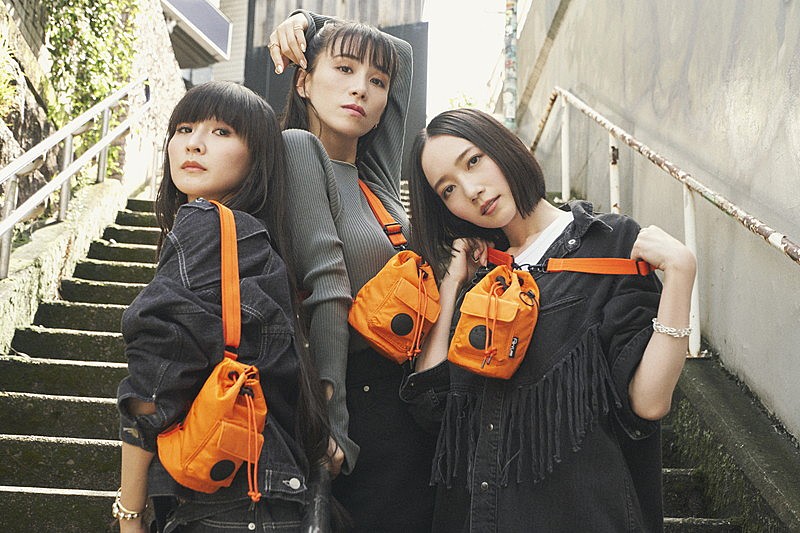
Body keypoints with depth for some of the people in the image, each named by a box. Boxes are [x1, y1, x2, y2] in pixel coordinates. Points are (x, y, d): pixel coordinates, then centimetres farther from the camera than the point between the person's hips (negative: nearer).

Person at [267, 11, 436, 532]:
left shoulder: (378, 169, 12)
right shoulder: (300, 147, -6)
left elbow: (403, 52, 27)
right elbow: (326, 284, -18)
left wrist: (310, 20, 16)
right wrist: (330, 424, -23)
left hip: (415, 406, 7)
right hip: (360, 405, -7)